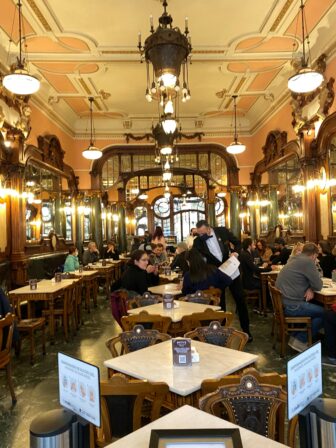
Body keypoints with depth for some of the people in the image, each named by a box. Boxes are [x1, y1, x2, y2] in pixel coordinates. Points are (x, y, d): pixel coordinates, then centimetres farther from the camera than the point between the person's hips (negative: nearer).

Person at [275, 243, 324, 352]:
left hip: (282, 301, 10)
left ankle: (297, 336, 19)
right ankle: (300, 340, 4)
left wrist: (309, 289, 3)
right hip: (291, 306, -10)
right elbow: (318, 286, -10)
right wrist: (311, 288, 12)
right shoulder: (308, 262, -14)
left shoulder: (295, 260, 15)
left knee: (318, 307, 22)